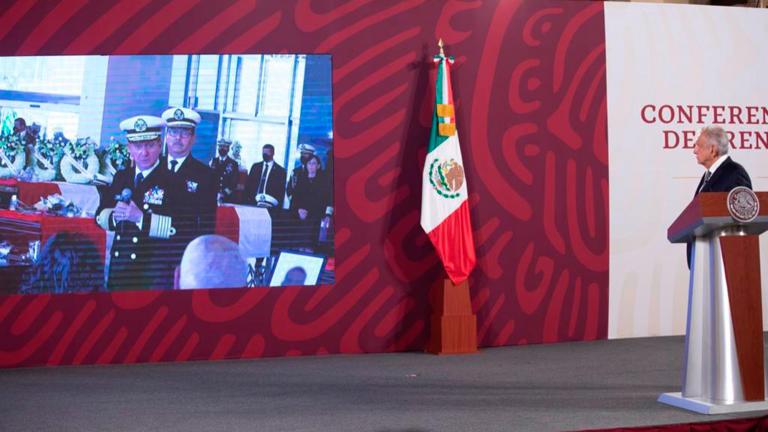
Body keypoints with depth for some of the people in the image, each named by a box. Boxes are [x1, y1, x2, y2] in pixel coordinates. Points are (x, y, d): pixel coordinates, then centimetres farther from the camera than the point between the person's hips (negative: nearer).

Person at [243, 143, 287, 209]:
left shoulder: (280, 170, 4)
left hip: (269, 206, -3)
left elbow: (281, 192, 2)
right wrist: (246, 202, -3)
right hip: (252, 203, 3)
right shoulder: (255, 166, 14)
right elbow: (248, 184, 10)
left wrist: (278, 207, -9)